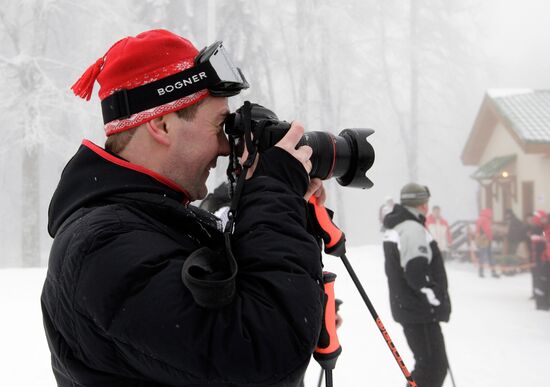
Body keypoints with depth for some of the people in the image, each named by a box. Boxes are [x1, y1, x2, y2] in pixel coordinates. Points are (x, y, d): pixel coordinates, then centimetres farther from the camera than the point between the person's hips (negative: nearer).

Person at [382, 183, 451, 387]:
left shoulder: (394, 228, 14)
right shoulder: (413, 230, -19)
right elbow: (418, 275, -25)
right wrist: (438, 302, -12)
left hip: (406, 307, 10)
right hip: (421, 311, -10)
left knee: (429, 363, 19)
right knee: (434, 366, -7)